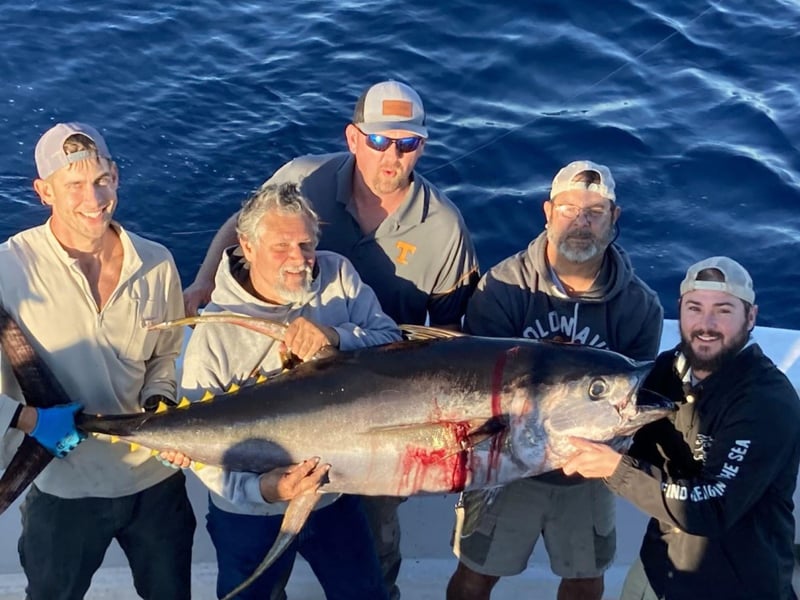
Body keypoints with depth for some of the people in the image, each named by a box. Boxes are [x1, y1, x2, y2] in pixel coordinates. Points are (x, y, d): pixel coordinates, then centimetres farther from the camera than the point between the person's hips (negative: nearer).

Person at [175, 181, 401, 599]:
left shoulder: (338, 276, -11)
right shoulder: (215, 333, -21)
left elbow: (392, 345, -14)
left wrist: (337, 337, -33)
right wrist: (263, 490, -36)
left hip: (336, 495, 3)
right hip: (251, 514, -3)